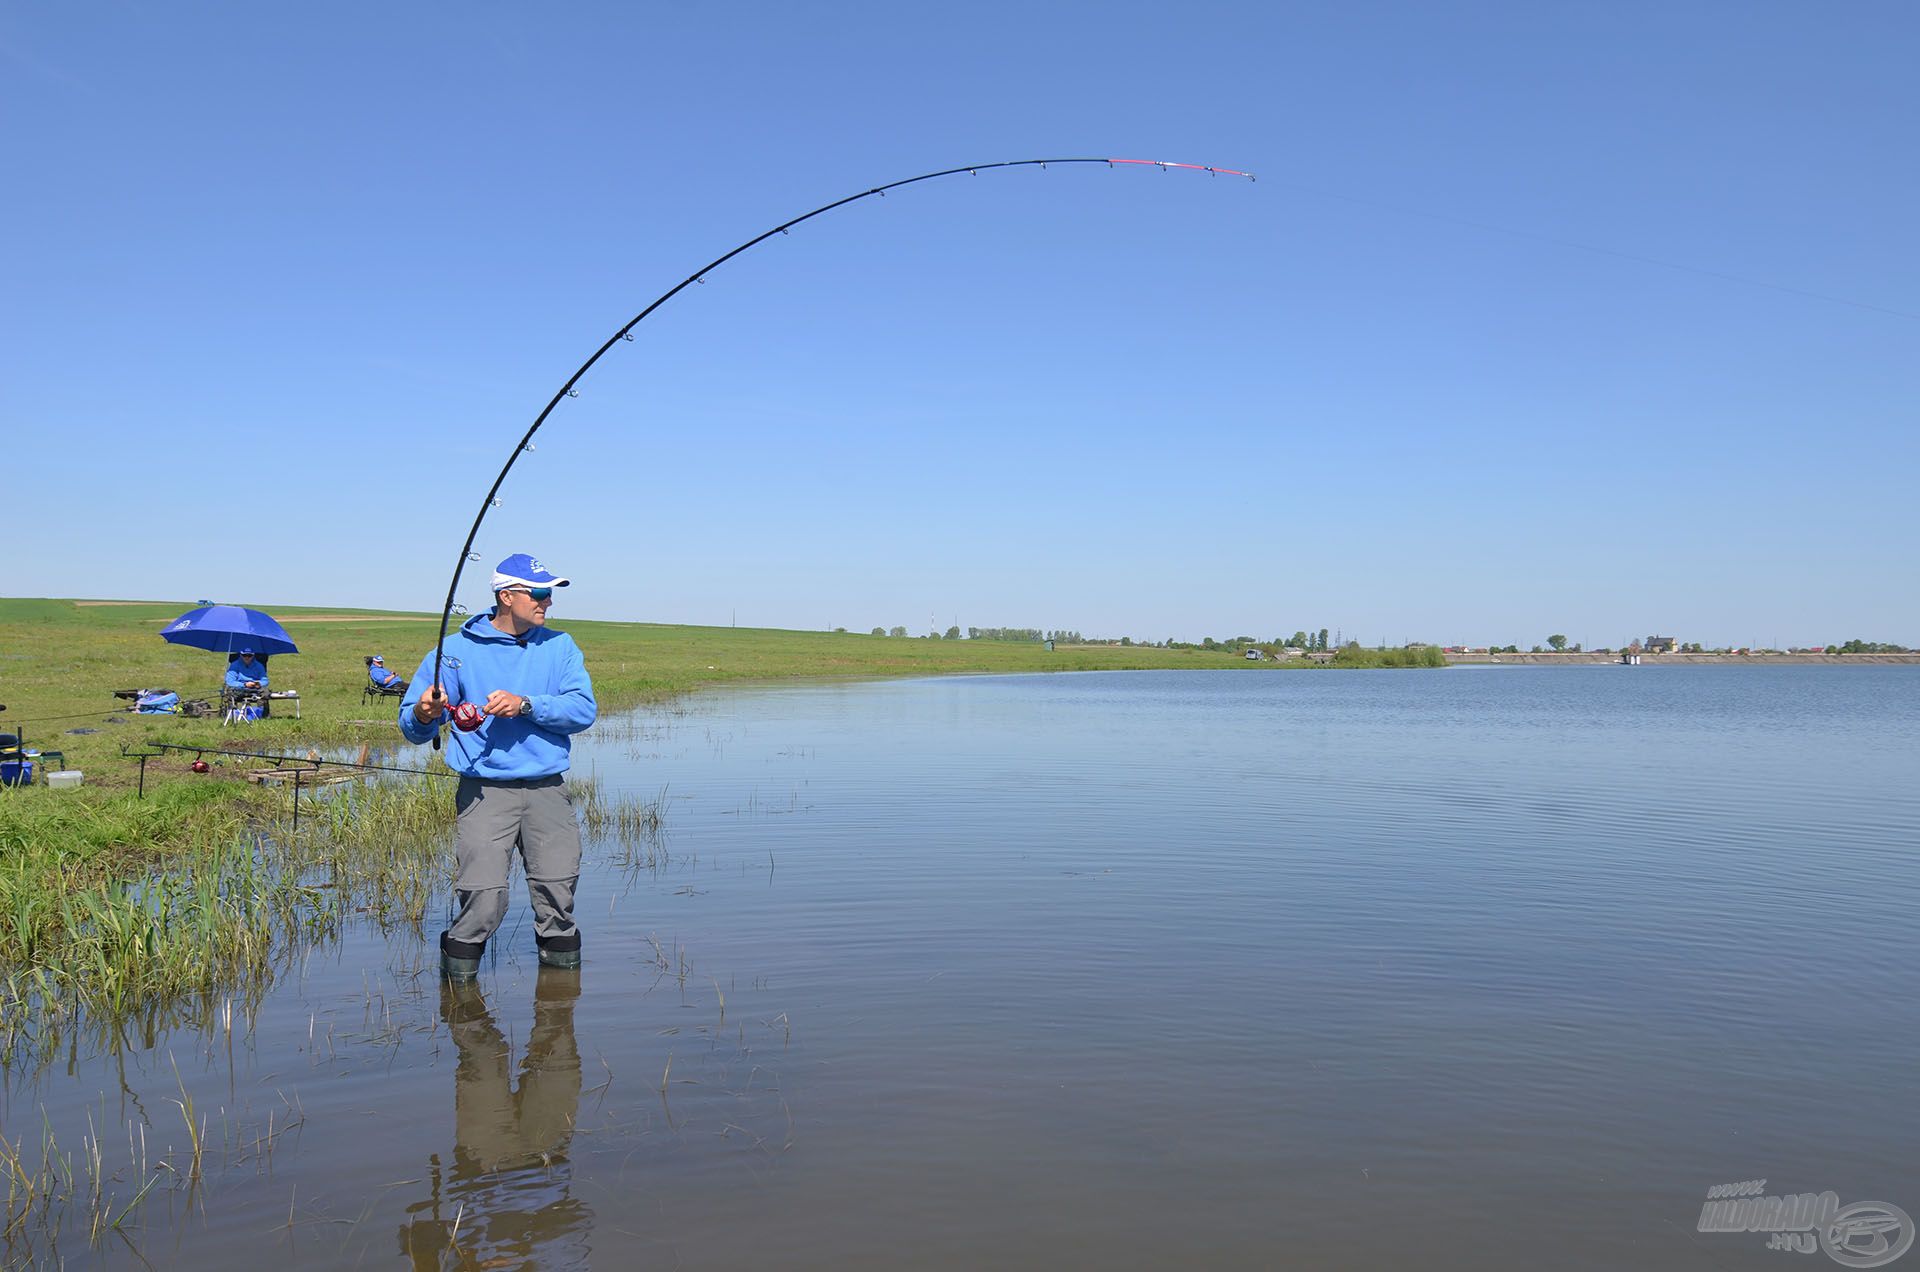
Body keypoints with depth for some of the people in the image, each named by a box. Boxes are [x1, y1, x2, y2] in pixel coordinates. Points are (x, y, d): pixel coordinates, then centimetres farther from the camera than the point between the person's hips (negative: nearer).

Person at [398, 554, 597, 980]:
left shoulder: (560, 647, 11)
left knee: (558, 891, -2)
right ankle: (459, 969, 12)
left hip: (547, 788, 3)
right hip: (484, 790, -2)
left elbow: (584, 709, -3)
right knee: (483, 897, -12)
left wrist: (526, 705, -16)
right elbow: (413, 729, 4)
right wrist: (423, 716, -19)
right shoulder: (458, 650, 3)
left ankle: (559, 952, 24)